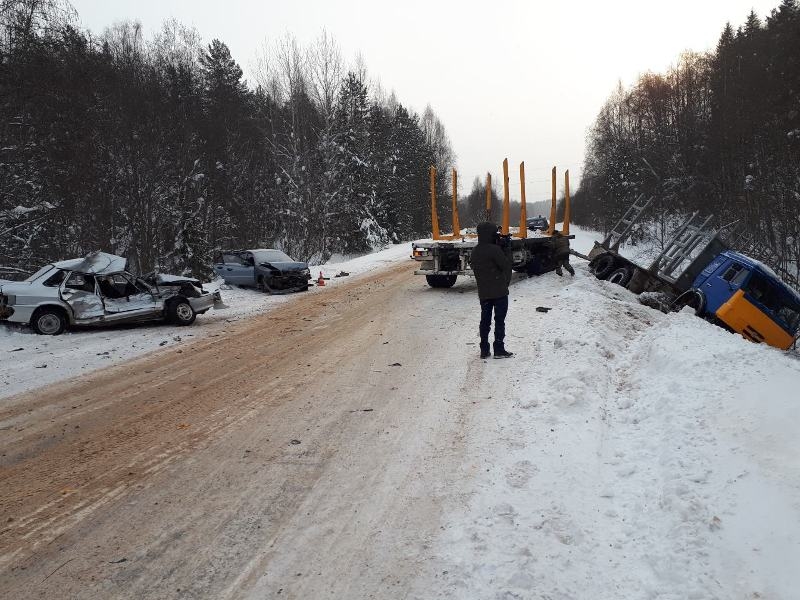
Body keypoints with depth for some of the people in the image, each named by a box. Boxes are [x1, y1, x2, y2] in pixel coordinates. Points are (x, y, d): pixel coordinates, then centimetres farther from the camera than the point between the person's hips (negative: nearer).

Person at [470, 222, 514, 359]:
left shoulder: (475, 251, 8)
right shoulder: (494, 250, -17)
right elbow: (506, 265, -14)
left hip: (483, 292, 7)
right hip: (499, 291, -7)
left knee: (485, 320, 10)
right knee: (499, 320, 1)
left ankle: (484, 350, 12)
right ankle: (499, 350, 3)